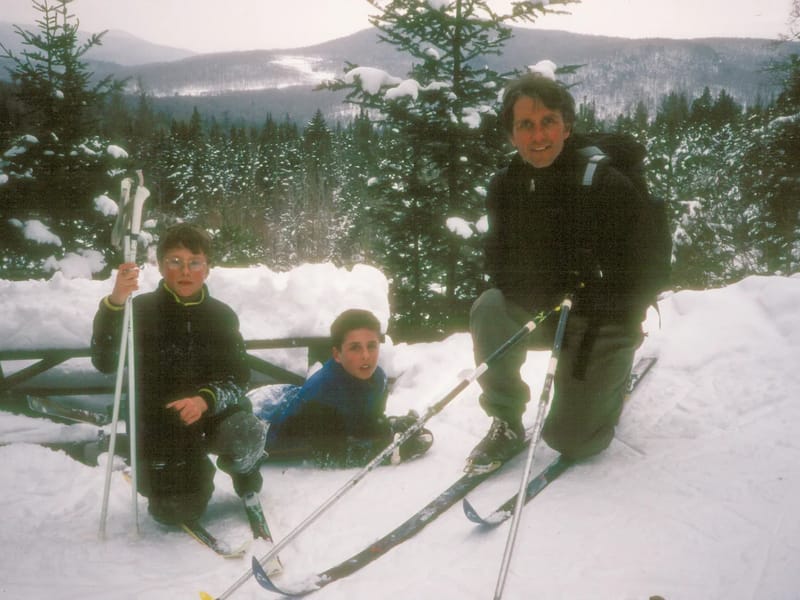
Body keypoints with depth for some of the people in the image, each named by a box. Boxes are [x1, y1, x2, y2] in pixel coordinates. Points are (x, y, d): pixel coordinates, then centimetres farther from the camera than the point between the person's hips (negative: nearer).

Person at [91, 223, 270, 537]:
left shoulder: (222, 316, -2)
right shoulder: (142, 310, -9)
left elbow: (238, 378, -6)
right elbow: (104, 362, -22)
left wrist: (206, 400, -27)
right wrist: (114, 303, -37)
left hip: (211, 416, 1)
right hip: (158, 425, 0)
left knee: (246, 434, -32)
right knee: (179, 514, -5)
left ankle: (246, 481, 5)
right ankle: (196, 473, 31)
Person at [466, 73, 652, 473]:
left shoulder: (608, 186, -22)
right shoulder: (505, 187, -7)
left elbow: (632, 278, -18)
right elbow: (499, 267, -4)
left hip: (605, 321, -3)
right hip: (540, 312, 4)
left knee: (570, 440, -7)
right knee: (489, 309, -28)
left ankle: (610, 381, 27)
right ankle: (507, 426, -11)